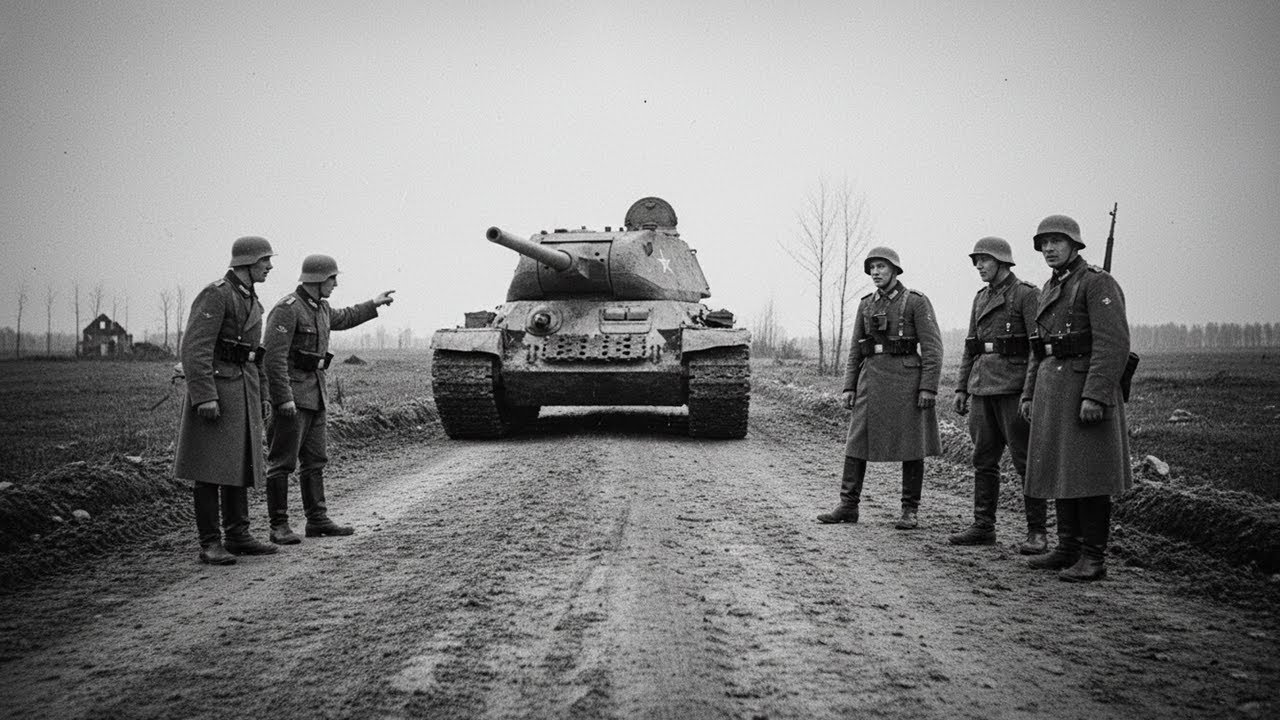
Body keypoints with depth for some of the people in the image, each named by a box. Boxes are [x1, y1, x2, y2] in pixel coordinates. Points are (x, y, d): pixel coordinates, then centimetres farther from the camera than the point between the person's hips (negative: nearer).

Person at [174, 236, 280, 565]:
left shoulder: (251, 300, 16)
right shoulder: (215, 294, -13)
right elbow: (195, 348, -20)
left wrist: (262, 396, 21)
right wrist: (204, 397, -25)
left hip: (244, 391, 9)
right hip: (215, 388, -9)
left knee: (239, 464, 11)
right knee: (211, 468, -5)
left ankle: (238, 535, 18)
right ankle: (210, 544, -2)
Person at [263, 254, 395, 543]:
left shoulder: (320, 308, 13)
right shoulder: (287, 309, -15)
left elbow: (342, 318, 37)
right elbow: (274, 357, -20)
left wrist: (373, 305, 41)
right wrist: (284, 398, -25)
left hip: (315, 394, 9)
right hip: (292, 396, -9)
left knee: (314, 461, 12)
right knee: (283, 462, -4)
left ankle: (317, 519, 18)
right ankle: (279, 526, 0)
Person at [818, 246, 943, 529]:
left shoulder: (916, 302, -3)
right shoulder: (866, 305, 13)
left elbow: (932, 347, -8)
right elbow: (855, 350, 15)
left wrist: (928, 387, -15)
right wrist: (849, 386, 7)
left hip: (906, 377, -5)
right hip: (871, 377, 5)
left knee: (912, 446, 1)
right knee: (856, 442, 1)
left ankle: (910, 511, 9)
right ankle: (848, 506, 7)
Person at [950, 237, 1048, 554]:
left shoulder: (1027, 295, -6)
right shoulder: (981, 298, 16)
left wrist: (1029, 393, -19)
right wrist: (961, 388, 13)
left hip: (1014, 389, -7)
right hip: (983, 388, 7)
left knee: (1026, 461, -3)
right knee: (983, 459, 9)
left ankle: (1037, 532, 2)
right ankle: (983, 526, 16)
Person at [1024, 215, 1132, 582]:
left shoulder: (1098, 283, -10)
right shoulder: (1050, 289, 17)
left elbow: (1114, 343, -18)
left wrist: (1095, 395, -25)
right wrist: (1032, 394, 19)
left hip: (1086, 386, -9)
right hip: (1053, 387, 9)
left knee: (1087, 474, -5)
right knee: (1060, 470, 11)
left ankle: (1093, 558, 0)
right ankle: (1068, 548, 19)